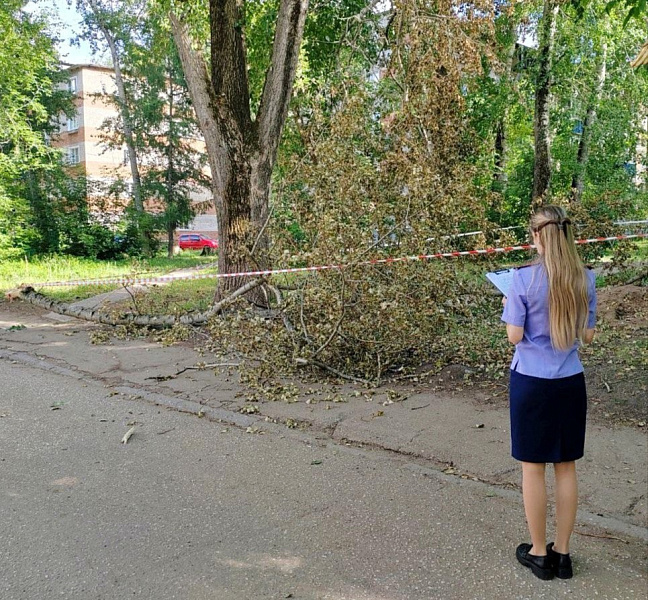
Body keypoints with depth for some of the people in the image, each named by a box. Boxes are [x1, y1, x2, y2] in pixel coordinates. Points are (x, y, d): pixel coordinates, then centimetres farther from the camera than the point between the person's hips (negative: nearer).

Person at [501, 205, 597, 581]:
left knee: (533, 468, 8)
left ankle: (539, 553, 21)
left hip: (532, 382, -4)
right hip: (571, 382, 4)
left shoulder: (524, 278, -14)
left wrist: (509, 307, 6)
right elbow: (588, 336, 5)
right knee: (567, 467, 13)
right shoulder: (585, 278, -1)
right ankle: (563, 553, 25)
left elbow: (515, 336, -11)